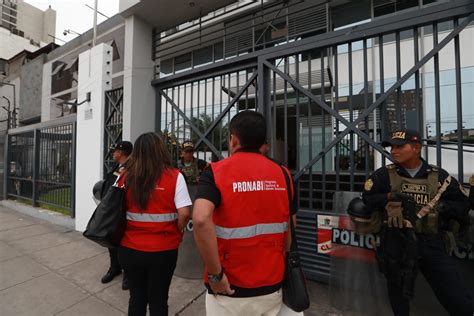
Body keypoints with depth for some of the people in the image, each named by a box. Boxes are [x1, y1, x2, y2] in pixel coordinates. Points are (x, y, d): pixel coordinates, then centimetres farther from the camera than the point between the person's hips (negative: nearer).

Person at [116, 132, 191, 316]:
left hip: (130, 248, 3)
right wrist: (175, 234, 1)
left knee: (136, 297, 25)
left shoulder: (125, 177, -6)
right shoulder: (174, 176, -14)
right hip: (163, 250, -2)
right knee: (158, 300, 20)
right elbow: (184, 214, -18)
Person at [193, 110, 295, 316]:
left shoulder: (216, 172, -15)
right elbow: (289, 230, 3)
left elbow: (201, 220, -30)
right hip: (271, 286, 4)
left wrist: (216, 274, -18)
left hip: (229, 289, -3)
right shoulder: (282, 174, -4)